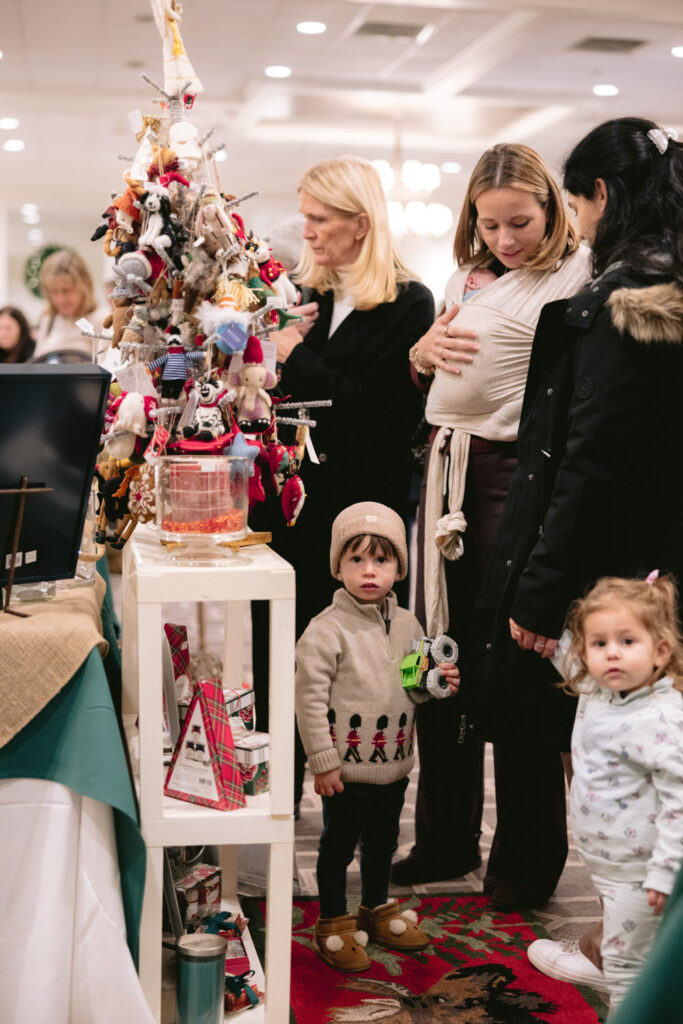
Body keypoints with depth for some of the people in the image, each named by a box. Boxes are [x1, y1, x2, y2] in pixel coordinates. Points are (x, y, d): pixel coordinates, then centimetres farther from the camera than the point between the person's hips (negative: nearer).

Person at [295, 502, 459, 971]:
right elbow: (310, 698, -16)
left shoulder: (407, 624, 3)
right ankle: (333, 924, 27)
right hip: (345, 769, -6)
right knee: (338, 846, 9)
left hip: (394, 764, 6)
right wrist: (323, 762, -16)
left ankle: (377, 909, 43)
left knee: (383, 842, 22)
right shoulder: (327, 630, -16)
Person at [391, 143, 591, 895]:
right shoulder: (467, 276, 16)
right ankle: (446, 838, 29)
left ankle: (527, 859, 18)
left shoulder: (578, 276, -7)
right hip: (448, 469, 7)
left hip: (518, 475, -7)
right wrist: (424, 352, 2)